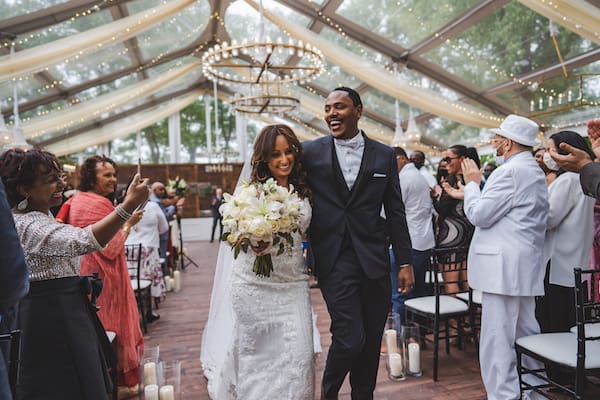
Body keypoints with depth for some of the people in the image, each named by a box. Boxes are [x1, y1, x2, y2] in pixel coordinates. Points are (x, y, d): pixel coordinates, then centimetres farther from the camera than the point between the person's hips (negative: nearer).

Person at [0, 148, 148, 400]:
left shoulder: (40, 217, 9)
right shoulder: (30, 226, -24)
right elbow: (84, 241, -42)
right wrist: (129, 204, -49)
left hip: (62, 310, 10)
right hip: (52, 317, -10)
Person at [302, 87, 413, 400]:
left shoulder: (384, 155, 6)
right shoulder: (310, 152, 0)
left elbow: (395, 212, 7)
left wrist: (405, 262, 5)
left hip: (374, 260, 3)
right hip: (334, 260, -2)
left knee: (371, 341, 12)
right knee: (350, 338, -7)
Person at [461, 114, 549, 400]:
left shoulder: (510, 171, -15)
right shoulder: (535, 172, 17)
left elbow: (479, 215, -13)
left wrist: (472, 183, 0)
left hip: (504, 267, -10)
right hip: (525, 266, 10)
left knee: (497, 340, -5)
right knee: (526, 335, 18)